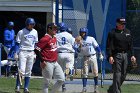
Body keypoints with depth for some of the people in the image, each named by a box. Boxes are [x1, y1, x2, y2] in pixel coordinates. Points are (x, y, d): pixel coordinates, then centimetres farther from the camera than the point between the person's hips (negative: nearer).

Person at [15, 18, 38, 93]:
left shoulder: (35, 32, 10)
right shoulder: (21, 32, -5)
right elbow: (17, 43, -4)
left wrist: (35, 54, 12)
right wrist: (15, 53, -12)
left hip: (31, 53, 5)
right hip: (23, 52, -5)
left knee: (28, 72, 4)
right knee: (21, 70, -13)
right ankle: (17, 87, -6)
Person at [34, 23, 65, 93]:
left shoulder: (54, 38, 12)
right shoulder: (45, 39, -15)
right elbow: (36, 50, -19)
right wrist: (42, 61, -19)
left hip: (55, 63, 9)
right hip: (48, 64, -9)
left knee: (61, 79, 7)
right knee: (47, 83, -1)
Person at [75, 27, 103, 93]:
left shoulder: (91, 39, -1)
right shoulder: (80, 41, 2)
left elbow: (97, 47, 2)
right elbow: (79, 51, -2)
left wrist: (100, 55, 0)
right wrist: (79, 44, -19)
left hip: (93, 57, -1)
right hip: (85, 58, 1)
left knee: (95, 72, -2)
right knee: (84, 73, -2)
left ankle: (96, 87, 8)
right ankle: (84, 87, 1)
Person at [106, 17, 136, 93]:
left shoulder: (128, 32, 13)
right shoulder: (112, 33, -5)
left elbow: (130, 45, 15)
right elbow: (109, 46, -10)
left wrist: (132, 55, 7)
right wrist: (110, 56, -20)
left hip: (125, 55, 6)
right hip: (116, 55, -6)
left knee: (123, 75, 9)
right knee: (117, 74, -10)